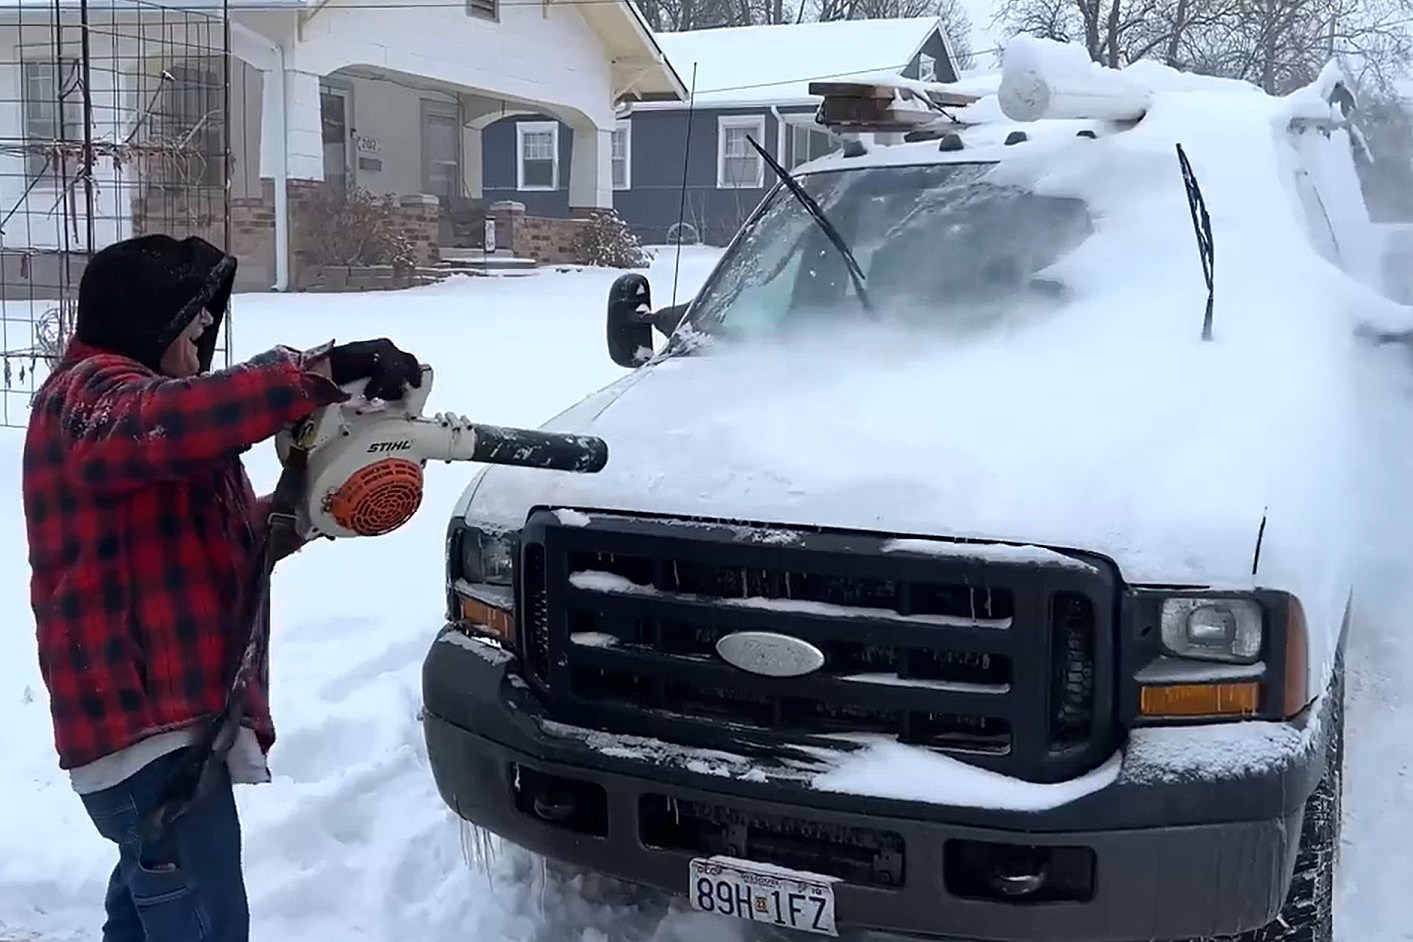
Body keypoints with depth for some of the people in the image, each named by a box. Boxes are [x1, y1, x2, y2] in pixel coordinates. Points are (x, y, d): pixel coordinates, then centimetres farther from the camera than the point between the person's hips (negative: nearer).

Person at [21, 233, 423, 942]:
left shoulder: (118, 395, 23)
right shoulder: (89, 395, -11)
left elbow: (228, 538, 21)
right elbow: (178, 420, -37)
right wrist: (324, 371, -41)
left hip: (157, 710, 11)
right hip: (146, 717, -11)